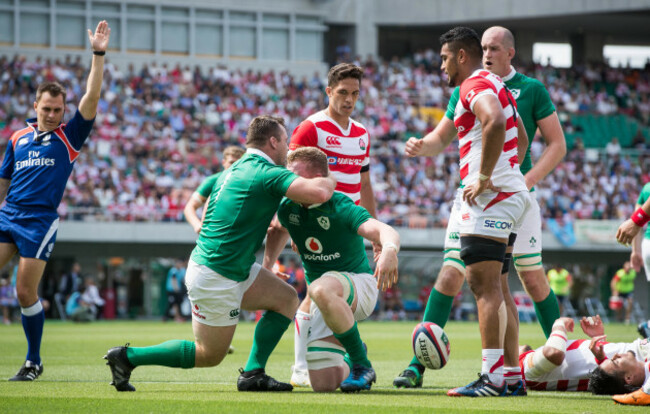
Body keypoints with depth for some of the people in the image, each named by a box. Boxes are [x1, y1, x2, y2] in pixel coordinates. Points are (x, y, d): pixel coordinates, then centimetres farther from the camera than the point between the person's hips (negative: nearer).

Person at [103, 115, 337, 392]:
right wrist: (331, 180, -4)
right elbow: (319, 193, -28)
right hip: (215, 277, -10)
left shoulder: (234, 170, 13)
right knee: (210, 355, 4)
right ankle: (127, 357, 8)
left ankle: (252, 374, 8)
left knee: (287, 299, 11)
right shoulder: (268, 173, -16)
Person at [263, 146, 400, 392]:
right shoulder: (288, 208, -1)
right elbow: (278, 231, 25)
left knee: (320, 289, -43)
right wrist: (266, 269, 13)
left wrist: (390, 251, -58)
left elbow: (382, 231, -35)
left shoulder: (340, 207, -19)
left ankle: (361, 363, -24)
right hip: (326, 299, 6)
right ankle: (351, 364, 33)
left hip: (358, 282, -6)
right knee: (324, 384, -7)